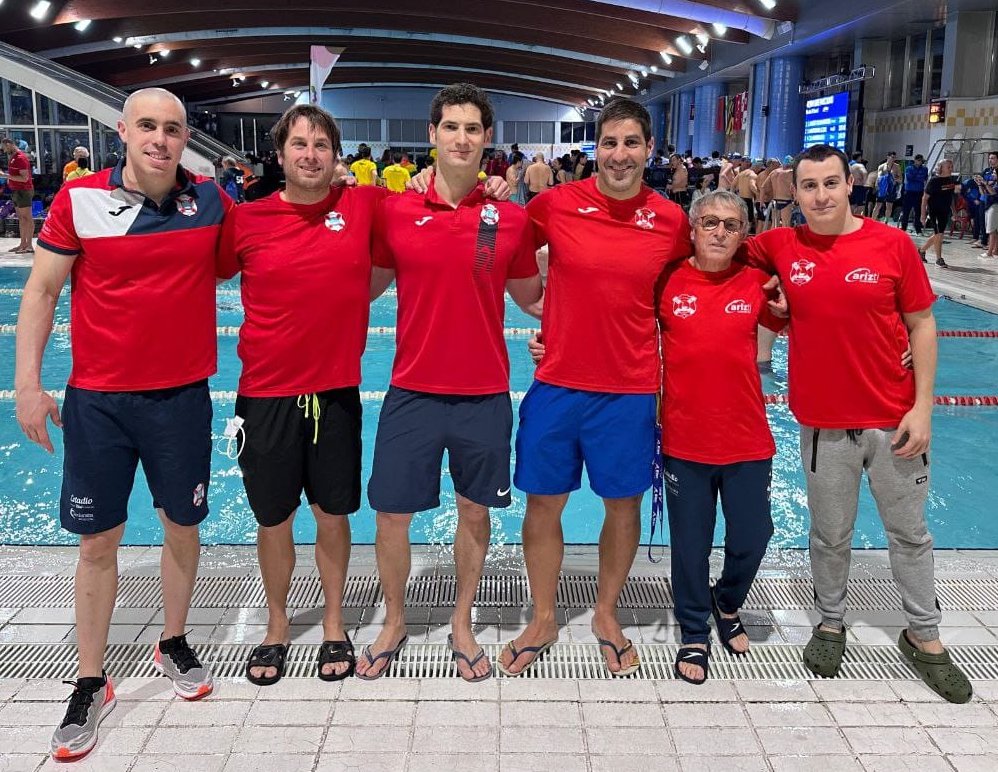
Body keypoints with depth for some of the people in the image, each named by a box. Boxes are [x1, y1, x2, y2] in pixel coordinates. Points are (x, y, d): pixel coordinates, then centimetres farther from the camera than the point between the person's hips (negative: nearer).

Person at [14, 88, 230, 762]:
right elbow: (42, 290, 0)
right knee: (98, 542, 6)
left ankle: (174, 644, 36)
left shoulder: (211, 200, -1)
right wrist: (28, 383, -4)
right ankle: (91, 684, 20)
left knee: (182, 527, 13)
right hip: (97, 400, -1)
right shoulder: (80, 199, -5)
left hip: (183, 396, 2)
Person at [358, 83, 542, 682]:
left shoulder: (511, 218, -1)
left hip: (485, 394, 0)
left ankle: (462, 624, 33)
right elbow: (369, 286, 10)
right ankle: (394, 623, 31)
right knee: (392, 514, 7)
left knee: (475, 512, 12)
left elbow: (531, 298, 10)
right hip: (412, 391, 0)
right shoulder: (395, 211, -2)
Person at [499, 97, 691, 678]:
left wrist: (672, 380, 3)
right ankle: (544, 620, 28)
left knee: (624, 503, 12)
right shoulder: (555, 204, -5)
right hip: (558, 384, 0)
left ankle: (607, 615, 34)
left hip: (631, 390, 0)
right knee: (544, 502, 9)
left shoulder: (671, 221, -2)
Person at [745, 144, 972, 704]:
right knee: (831, 535, 14)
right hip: (824, 425, 1)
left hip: (895, 421, 0)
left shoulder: (893, 244, -7)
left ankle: (925, 635, 32)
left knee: (910, 532, 14)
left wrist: (923, 407, -7)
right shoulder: (781, 247, -3)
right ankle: (831, 622, 36)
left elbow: (922, 326, -2)